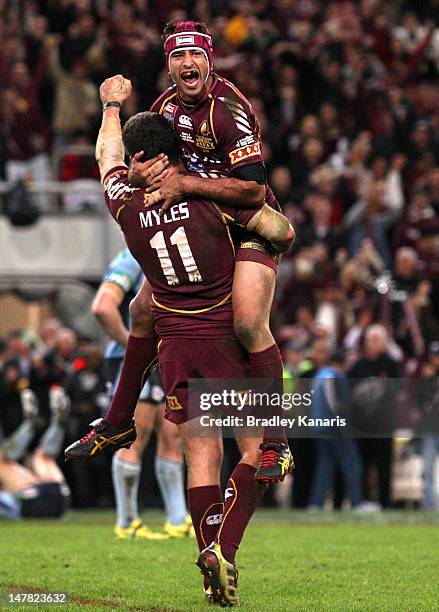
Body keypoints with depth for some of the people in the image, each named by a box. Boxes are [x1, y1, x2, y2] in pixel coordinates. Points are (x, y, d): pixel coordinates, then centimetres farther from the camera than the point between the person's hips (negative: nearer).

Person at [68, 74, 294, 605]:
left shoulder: (125, 204, -2)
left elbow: (107, 156, 19)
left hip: (174, 349, 4)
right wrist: (277, 247, 14)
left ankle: (213, 572, -4)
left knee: (201, 457, 6)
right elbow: (282, 231, -10)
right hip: (226, 340, -4)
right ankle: (222, 548, -15)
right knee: (258, 449, 3)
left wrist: (113, 106, 36)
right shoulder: (209, 195, -13)